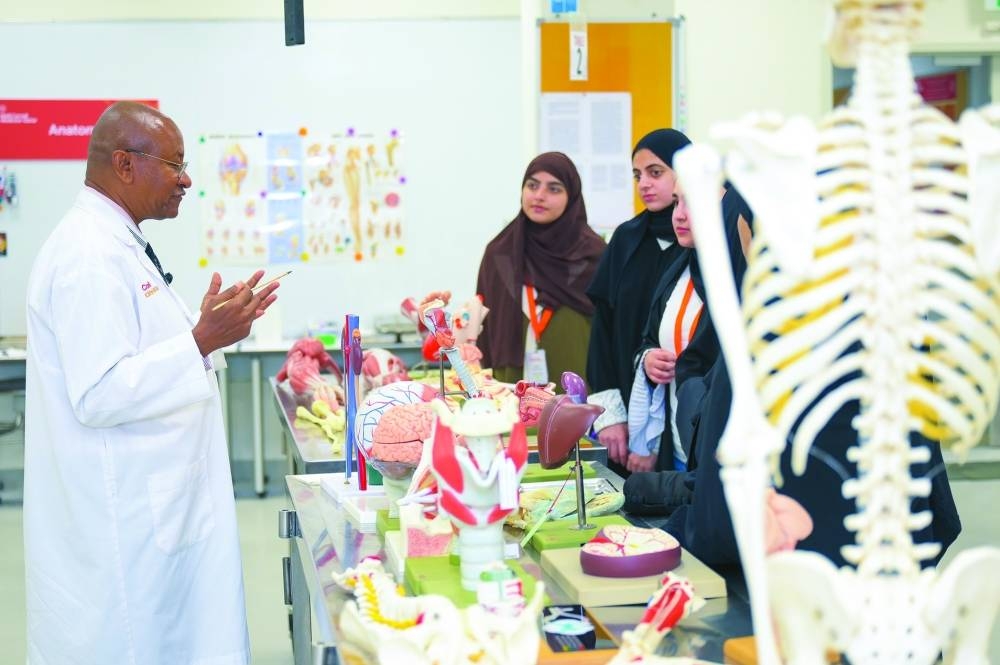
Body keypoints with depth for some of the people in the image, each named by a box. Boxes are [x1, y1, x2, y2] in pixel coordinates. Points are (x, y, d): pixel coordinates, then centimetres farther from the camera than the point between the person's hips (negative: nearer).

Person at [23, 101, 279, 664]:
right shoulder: (88, 256, -18)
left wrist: (209, 329, 12)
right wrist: (201, 341, -24)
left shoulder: (116, 245, 14)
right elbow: (99, 394, -25)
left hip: (151, 507, 10)